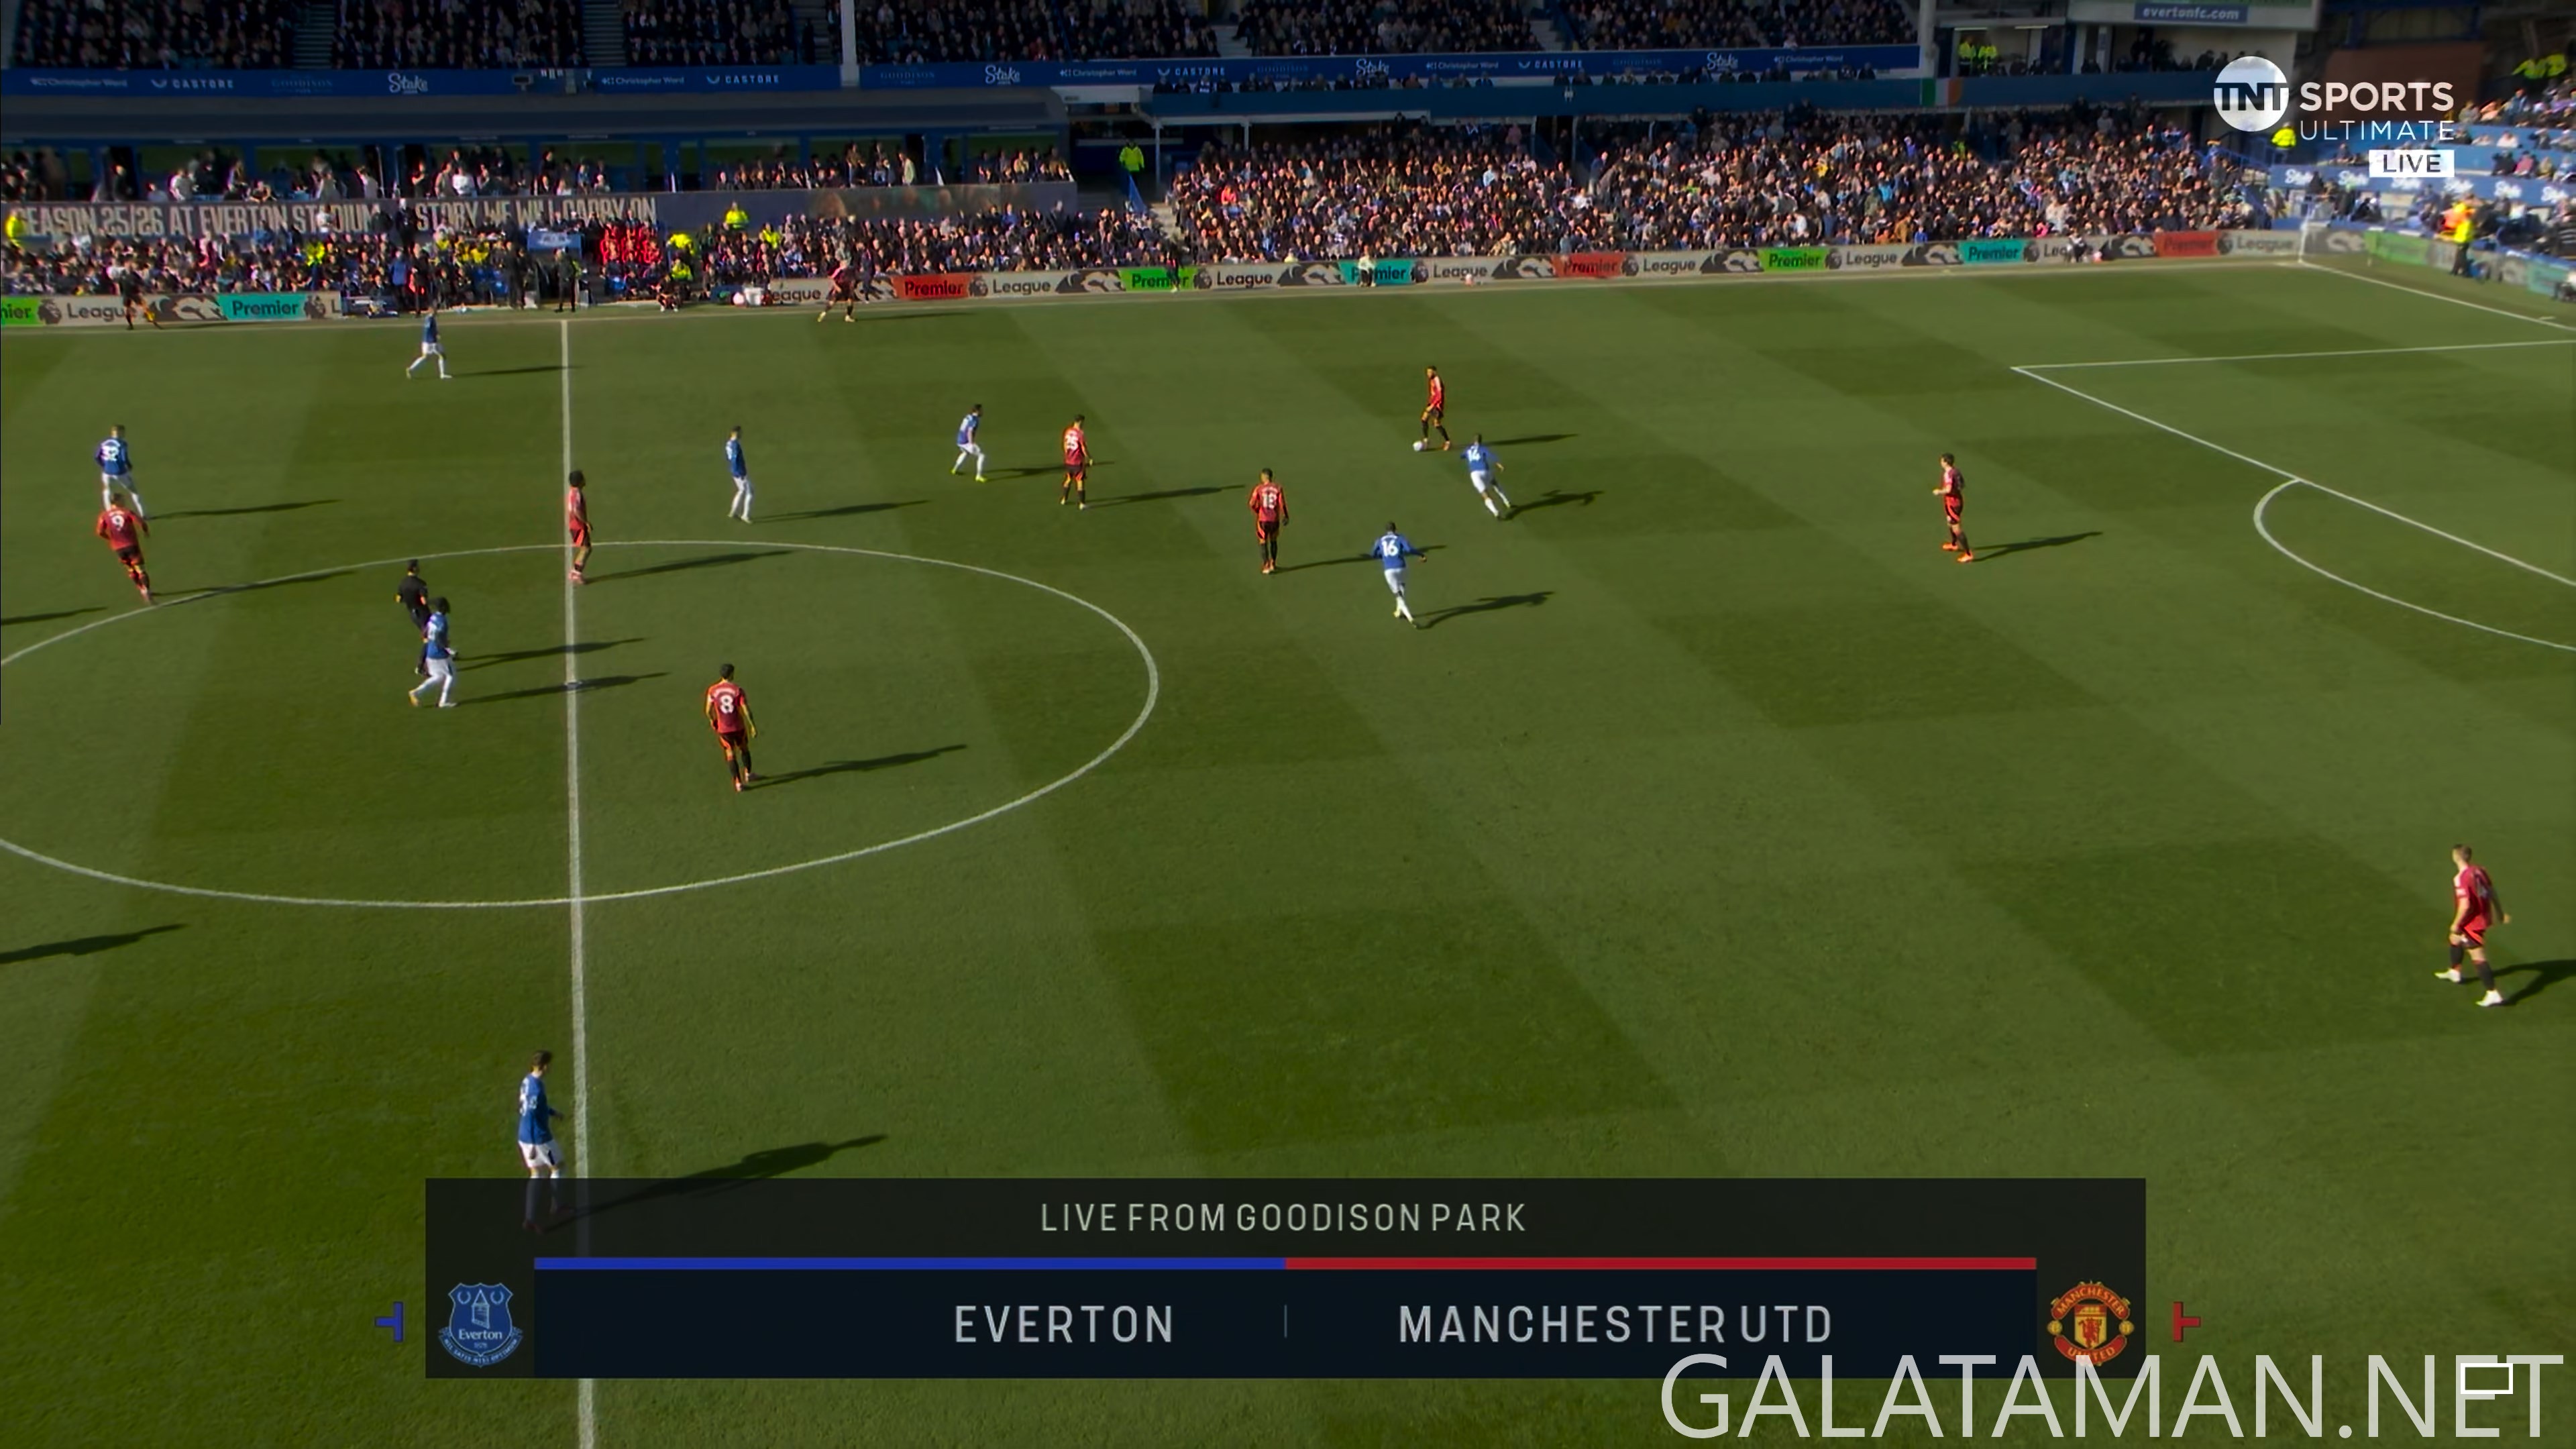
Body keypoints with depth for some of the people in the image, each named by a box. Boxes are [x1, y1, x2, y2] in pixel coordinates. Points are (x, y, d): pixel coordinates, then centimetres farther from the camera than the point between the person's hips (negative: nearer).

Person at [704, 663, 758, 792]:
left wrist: (712, 720, 16)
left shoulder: (712, 690, -8)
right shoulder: (737, 690, -13)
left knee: (731, 754, 9)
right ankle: (747, 774, 30)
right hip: (738, 726, -1)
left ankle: (738, 783, 5)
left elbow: (708, 710, -5)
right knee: (744, 748, 25)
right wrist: (753, 725, -7)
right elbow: (746, 709, -14)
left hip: (723, 728, 1)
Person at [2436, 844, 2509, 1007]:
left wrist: (2455, 925, -15)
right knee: (2455, 938, 32)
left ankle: (2493, 994, -4)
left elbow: (2465, 906, -27)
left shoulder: (2461, 878, -26)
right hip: (2484, 918, 10)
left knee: (2478, 958, -4)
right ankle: (2455, 972, 50)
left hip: (2472, 922, -10)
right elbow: (2492, 893, 8)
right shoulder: (2479, 870, -1)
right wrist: (2500, 914, 20)